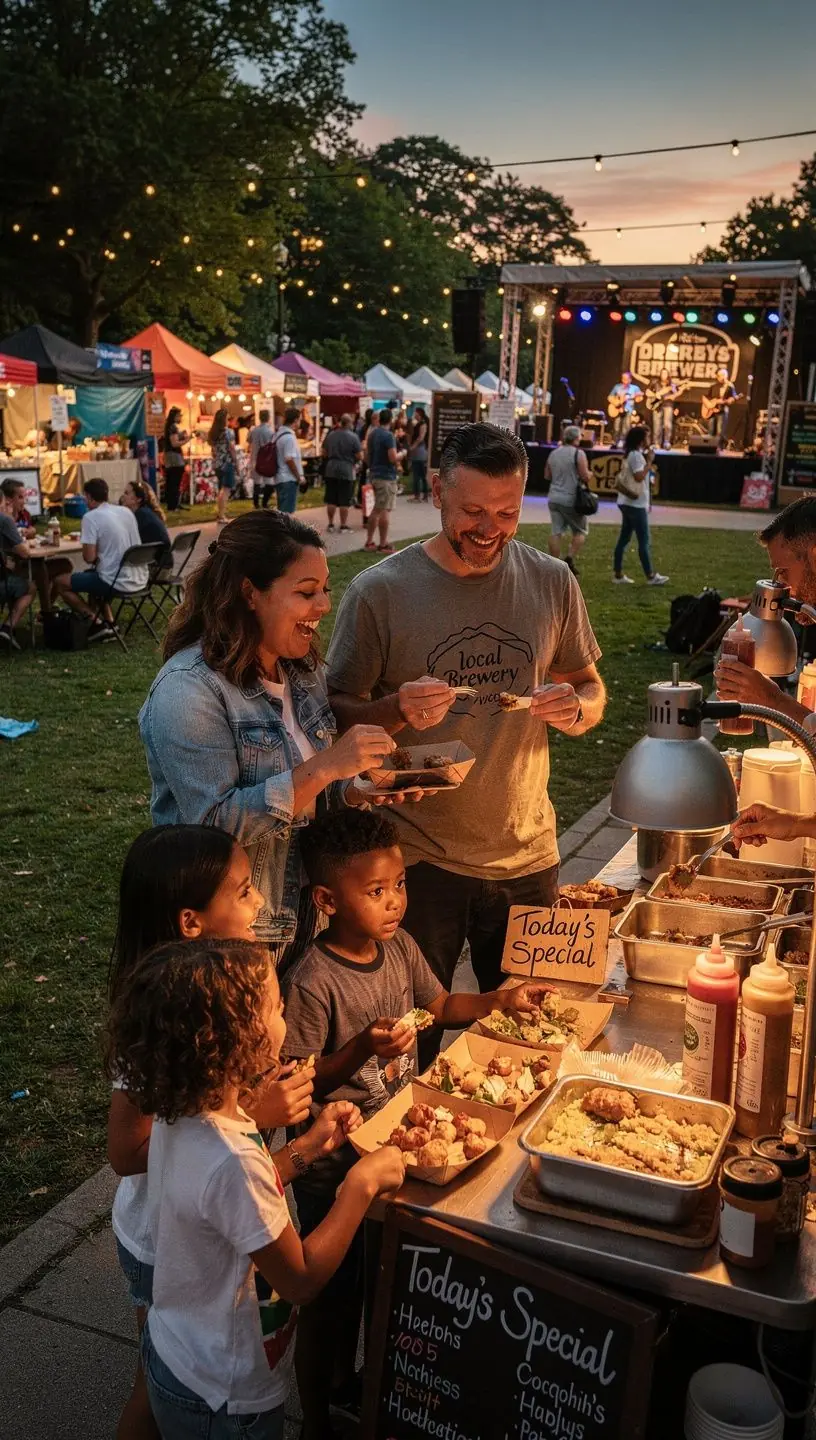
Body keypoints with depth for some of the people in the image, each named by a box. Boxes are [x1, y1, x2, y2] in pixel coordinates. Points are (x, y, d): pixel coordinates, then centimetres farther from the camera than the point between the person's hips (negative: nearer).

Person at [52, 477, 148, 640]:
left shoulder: (91, 517, -11)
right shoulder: (126, 511, 10)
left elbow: (89, 558, -15)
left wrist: (95, 557, 6)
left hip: (117, 582, -7)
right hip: (139, 580, 7)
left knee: (59, 582, 8)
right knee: (91, 575, 34)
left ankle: (96, 623, 1)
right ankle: (109, 622, 21)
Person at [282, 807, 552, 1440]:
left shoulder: (399, 945, -6)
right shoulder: (313, 982, -27)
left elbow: (441, 1005, 11)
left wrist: (503, 999, -4)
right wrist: (362, 1048, -36)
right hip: (334, 1166, -7)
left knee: (372, 1280, 25)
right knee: (328, 1297, 12)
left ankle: (348, 1377, 50)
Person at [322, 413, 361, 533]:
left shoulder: (331, 435, 3)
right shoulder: (353, 437, -10)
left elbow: (324, 452, 11)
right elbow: (359, 456, -9)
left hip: (331, 470, 4)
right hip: (346, 470, -4)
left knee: (331, 499, 10)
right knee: (344, 500, 2)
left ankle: (331, 524, 16)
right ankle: (343, 525, 6)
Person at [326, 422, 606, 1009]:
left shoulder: (552, 582, -1)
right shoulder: (378, 591, -11)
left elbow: (592, 687, 10)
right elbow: (340, 714, -5)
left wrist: (577, 708, -13)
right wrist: (396, 710, -26)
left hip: (527, 852, 3)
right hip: (417, 858, -3)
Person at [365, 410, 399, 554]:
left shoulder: (372, 433, 10)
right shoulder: (388, 435, -16)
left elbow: (368, 453, 20)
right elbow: (393, 458, -20)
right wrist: (401, 454, -3)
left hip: (374, 475, 8)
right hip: (387, 477, -8)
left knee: (376, 509, 15)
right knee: (385, 510, -5)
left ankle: (369, 542, 17)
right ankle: (383, 545, -3)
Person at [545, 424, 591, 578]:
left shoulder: (554, 453, 9)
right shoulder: (578, 454, -10)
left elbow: (547, 476, 16)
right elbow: (585, 477, -13)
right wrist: (589, 474, 8)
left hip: (554, 497, 6)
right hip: (571, 499, -6)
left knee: (556, 532, 6)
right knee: (581, 531, 8)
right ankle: (570, 559, -7)